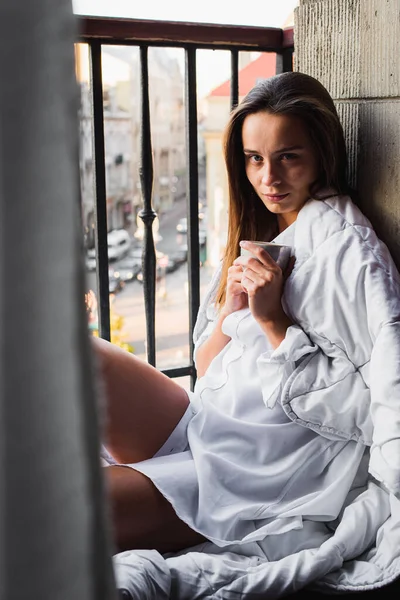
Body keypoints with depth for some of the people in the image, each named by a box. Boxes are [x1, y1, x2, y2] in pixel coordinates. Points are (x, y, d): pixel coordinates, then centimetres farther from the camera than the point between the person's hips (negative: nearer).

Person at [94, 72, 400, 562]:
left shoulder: (347, 248, -11)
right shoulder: (256, 235, 14)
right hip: (204, 426, 8)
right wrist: (231, 310, -6)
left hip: (276, 472, -8)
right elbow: (207, 370, 15)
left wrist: (275, 323, -19)